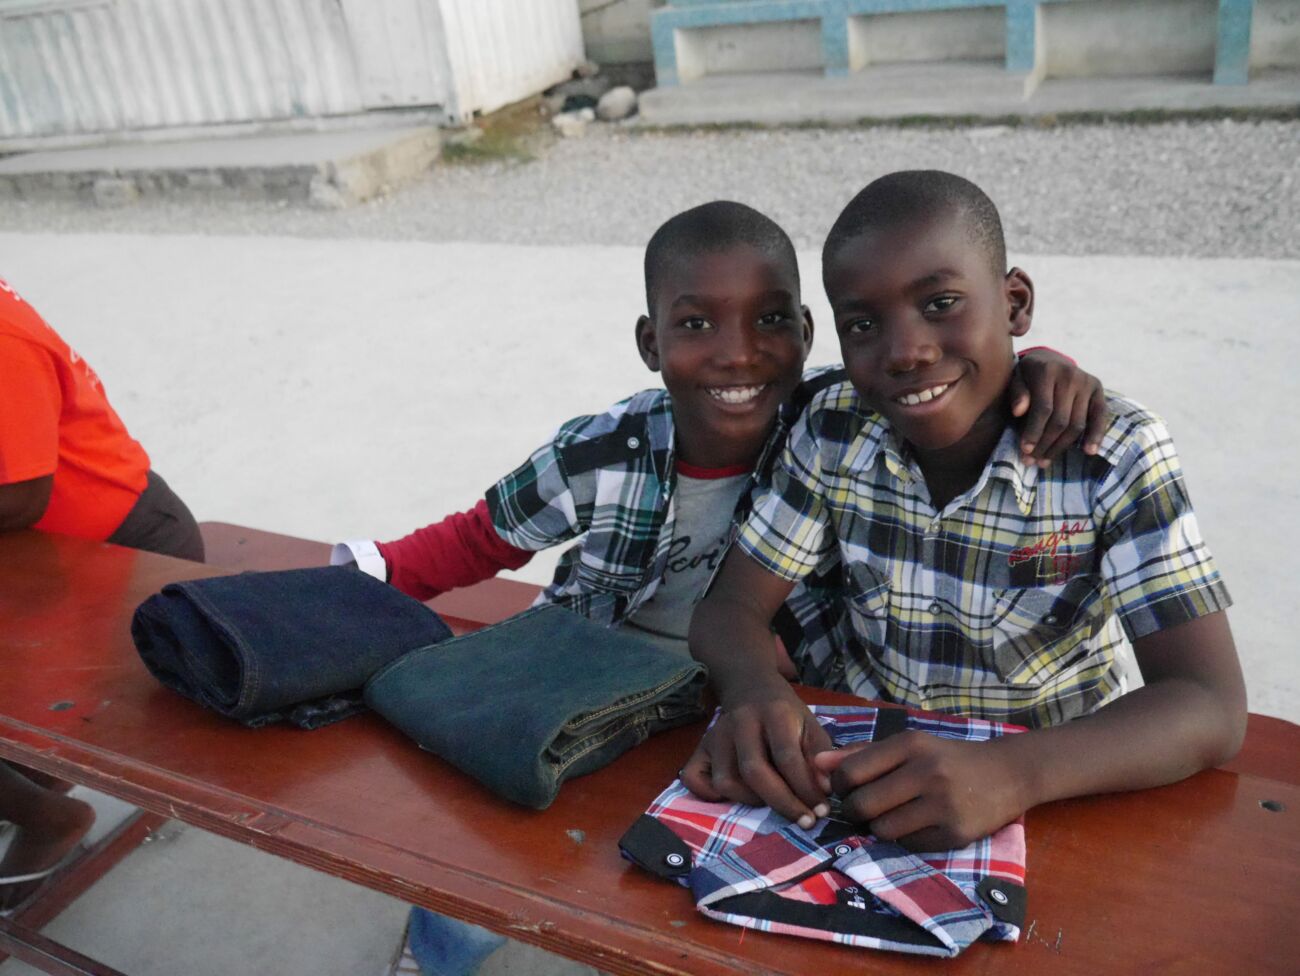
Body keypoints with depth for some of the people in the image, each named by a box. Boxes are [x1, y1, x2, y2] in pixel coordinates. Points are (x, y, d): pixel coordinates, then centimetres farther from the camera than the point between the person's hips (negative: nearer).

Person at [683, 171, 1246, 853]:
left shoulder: (1115, 456, -16)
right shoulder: (834, 431, -8)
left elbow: (1210, 707, -21)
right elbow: (732, 607, -7)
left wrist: (1011, 774, -39)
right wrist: (756, 693, -30)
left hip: (1056, 791, -1)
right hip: (871, 765, 1)